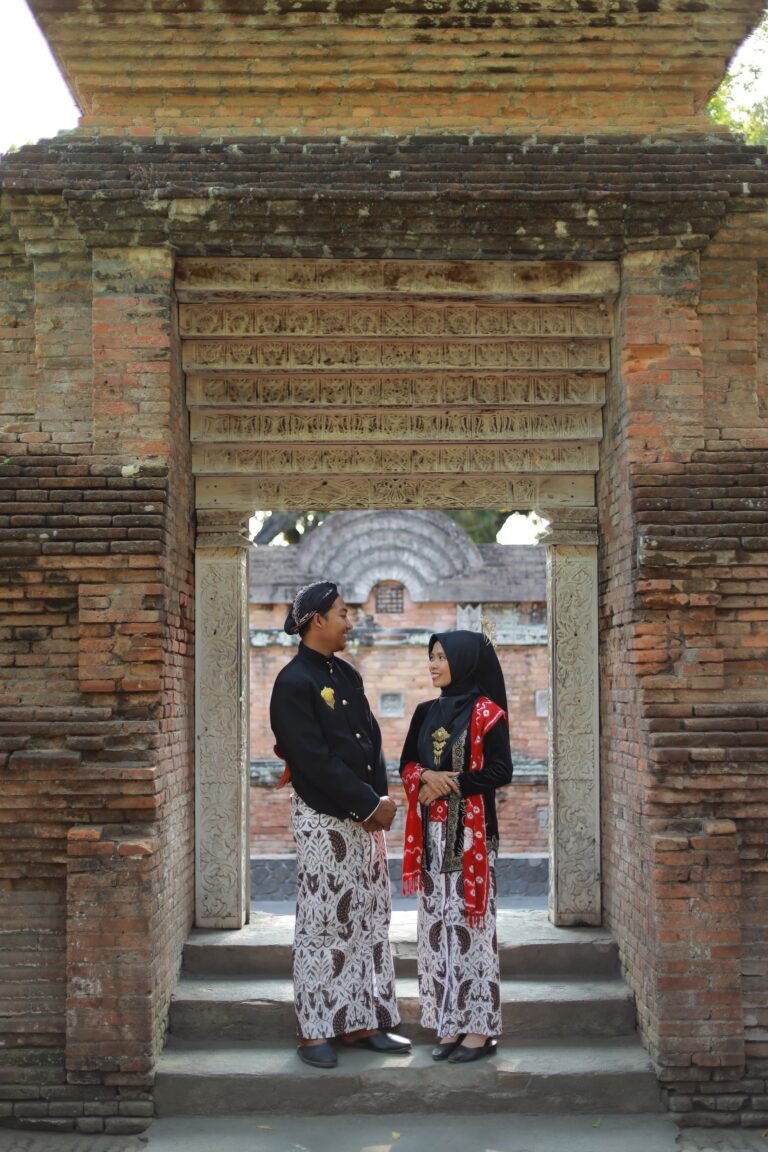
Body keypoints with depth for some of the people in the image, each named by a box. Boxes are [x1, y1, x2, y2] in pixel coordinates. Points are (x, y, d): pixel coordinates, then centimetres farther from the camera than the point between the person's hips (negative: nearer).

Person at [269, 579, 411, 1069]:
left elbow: (373, 739, 12)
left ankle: (362, 1023, 20)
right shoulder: (293, 683, -13)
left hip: (366, 817, 8)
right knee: (323, 924, 0)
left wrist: (381, 800, -2)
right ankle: (315, 1032, 10)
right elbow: (316, 760, -18)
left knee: (370, 921, 11)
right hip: (323, 820, -8)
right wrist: (370, 805, -15)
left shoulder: (347, 674, 12)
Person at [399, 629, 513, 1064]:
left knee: (471, 922, -4)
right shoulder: (426, 713, 13)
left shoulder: (486, 713, -6)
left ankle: (480, 1027, 3)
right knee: (438, 923, 6)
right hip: (433, 831, 6)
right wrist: (425, 778, -8)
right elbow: (407, 763, 14)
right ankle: (451, 1023, 14)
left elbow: (501, 770, -10)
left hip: (471, 832, -6)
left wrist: (453, 783, -15)